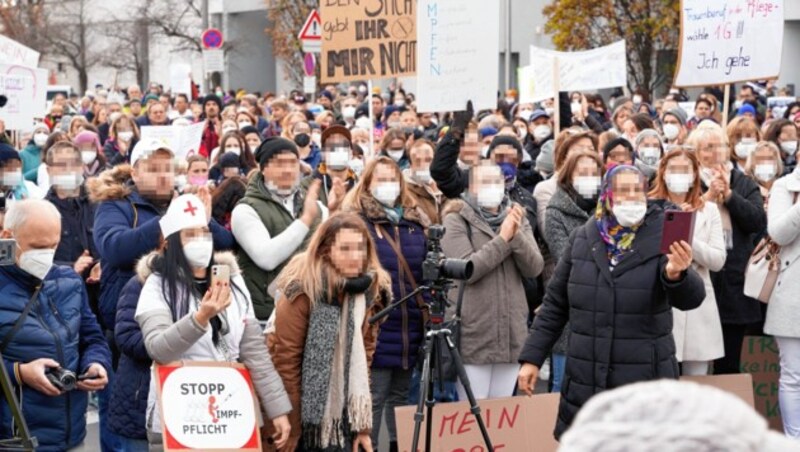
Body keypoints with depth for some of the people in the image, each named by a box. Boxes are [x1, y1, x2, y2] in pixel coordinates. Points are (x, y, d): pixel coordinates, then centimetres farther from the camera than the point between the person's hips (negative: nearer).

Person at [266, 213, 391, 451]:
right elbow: (286, 359, -15)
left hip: (342, 413, 4)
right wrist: (293, 428, -13)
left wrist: (362, 423, -1)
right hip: (305, 407, -4)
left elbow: (364, 356, 2)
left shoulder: (371, 289, -2)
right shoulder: (304, 288, -17)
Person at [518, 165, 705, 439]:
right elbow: (555, 305, 12)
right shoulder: (582, 239, 5)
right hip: (585, 383, 3)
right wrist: (532, 357, 8)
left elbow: (691, 298, -17)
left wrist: (676, 274, -39)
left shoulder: (662, 237, -4)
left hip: (646, 385, -3)